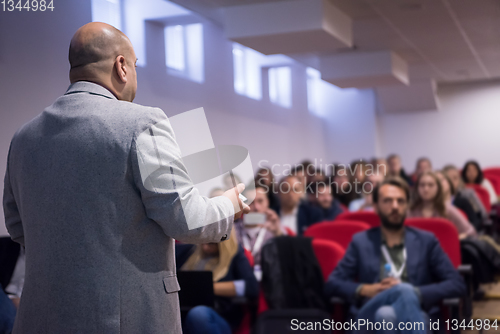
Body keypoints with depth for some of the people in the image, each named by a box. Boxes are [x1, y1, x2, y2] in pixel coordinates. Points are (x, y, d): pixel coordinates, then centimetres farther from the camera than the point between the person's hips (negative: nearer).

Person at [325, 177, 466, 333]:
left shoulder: (426, 241, 18)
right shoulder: (361, 242, 20)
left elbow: (457, 285, 10)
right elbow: (332, 284, 16)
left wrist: (413, 293, -6)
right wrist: (364, 290, -5)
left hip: (414, 317, 0)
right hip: (370, 318, 0)